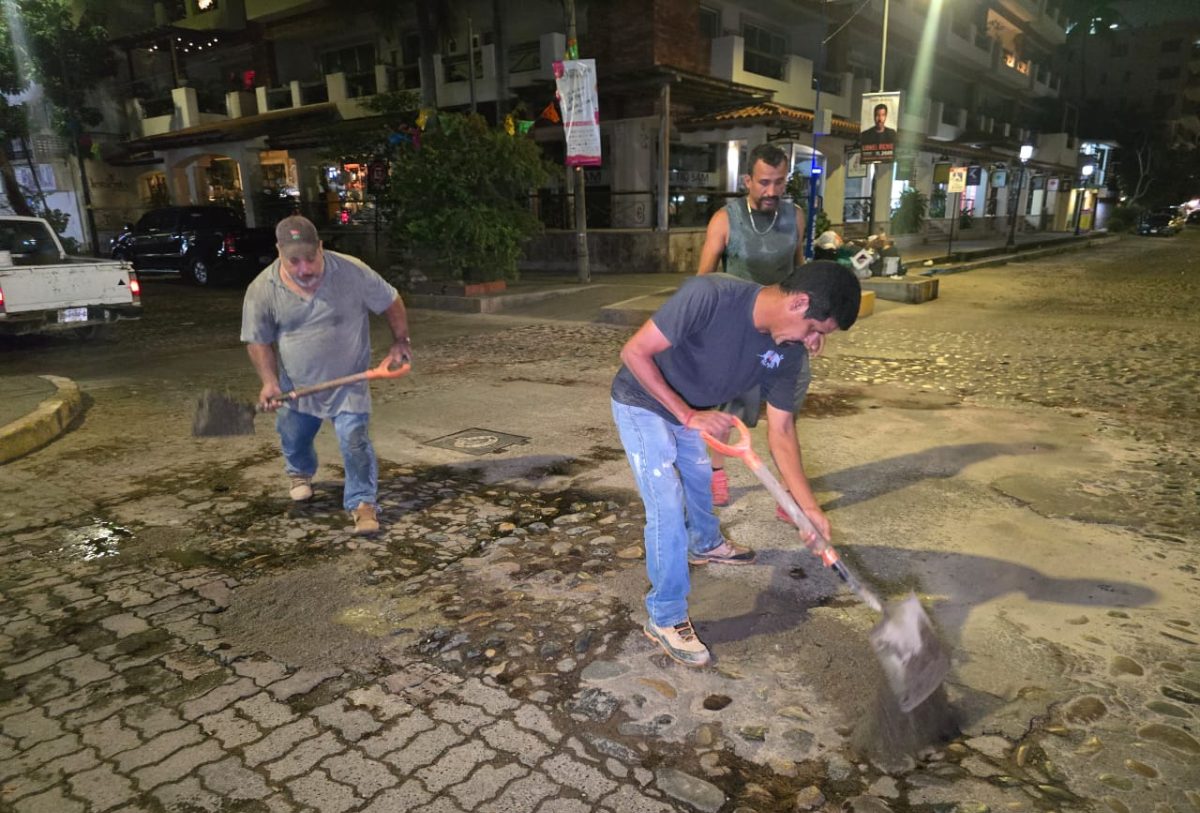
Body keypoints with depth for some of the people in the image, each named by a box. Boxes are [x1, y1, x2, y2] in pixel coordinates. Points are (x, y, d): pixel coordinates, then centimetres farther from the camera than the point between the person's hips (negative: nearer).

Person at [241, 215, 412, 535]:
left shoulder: (353, 272, -18)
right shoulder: (262, 290, -14)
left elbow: (391, 302, -4)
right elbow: (259, 340, -5)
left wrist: (400, 341, -3)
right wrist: (269, 382, -14)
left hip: (348, 383, -2)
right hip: (296, 386, 3)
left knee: (354, 440, -13)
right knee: (293, 439, 20)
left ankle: (363, 503, 0)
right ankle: (300, 474, 53)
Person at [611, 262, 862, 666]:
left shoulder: (787, 351, -16)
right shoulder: (709, 295, -38)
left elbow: (780, 430, -9)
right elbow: (634, 351, -33)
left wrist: (809, 507, -13)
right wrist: (688, 414, -34)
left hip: (691, 410, 7)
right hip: (642, 403, -7)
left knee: (700, 478, 27)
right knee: (668, 506, -12)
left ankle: (705, 544, 58)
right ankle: (665, 618, 4)